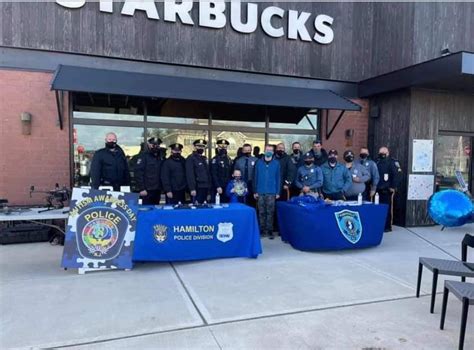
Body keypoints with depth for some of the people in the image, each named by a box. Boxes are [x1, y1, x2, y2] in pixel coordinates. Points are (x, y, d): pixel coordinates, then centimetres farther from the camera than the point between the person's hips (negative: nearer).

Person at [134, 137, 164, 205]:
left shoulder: (160, 157, 13)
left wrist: (161, 187, 9)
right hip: (147, 191, -6)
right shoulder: (144, 156, -6)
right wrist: (141, 189, -16)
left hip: (157, 190, 6)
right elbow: (138, 173, -12)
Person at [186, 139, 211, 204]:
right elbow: (190, 175, -14)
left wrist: (209, 185, 11)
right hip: (197, 188, -7)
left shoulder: (205, 158, 16)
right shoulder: (191, 158, -6)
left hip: (205, 187, 7)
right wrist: (192, 189, -20)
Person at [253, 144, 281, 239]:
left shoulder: (276, 163, 3)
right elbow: (255, 177, 5)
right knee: (261, 212, 6)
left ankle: (270, 230, 11)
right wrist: (255, 191, 1)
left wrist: (278, 192, -1)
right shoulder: (259, 162, 5)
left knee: (270, 212, 3)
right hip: (260, 192, 1)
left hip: (271, 192, -1)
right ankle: (262, 229, 16)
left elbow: (278, 178, 3)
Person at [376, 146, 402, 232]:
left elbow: (397, 175, -11)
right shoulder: (377, 162, 14)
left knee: (387, 208, -3)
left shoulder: (392, 162, -4)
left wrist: (393, 187, -13)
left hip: (387, 190, -6)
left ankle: (387, 226, 5)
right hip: (378, 189, 6)